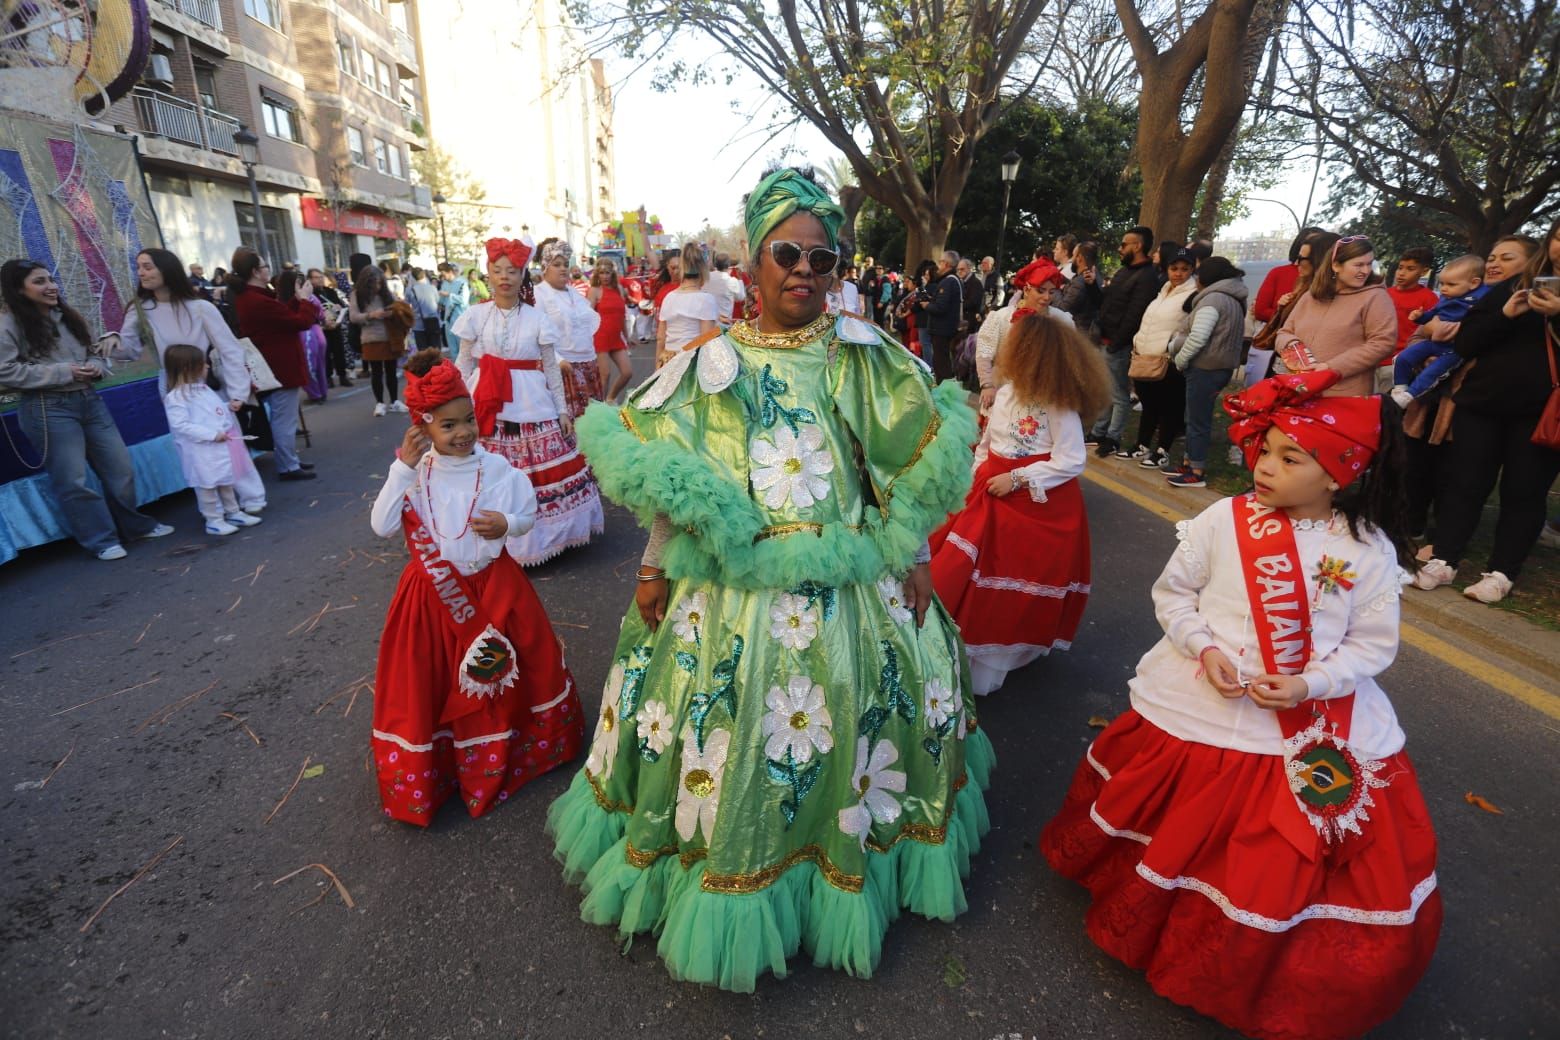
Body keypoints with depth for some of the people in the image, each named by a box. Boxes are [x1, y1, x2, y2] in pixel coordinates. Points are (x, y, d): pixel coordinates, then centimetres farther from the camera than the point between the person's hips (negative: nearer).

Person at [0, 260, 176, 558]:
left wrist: (95, 366, -3)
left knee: (120, 468, 10)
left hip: (87, 399, 6)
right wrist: (63, 372, -17)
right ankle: (101, 539, 7)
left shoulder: (68, 315, 12)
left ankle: (134, 525, 26)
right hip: (47, 408, -6)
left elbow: (93, 351, 21)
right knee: (72, 479, -2)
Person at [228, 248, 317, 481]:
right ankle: (288, 467, 5)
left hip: (274, 366, 11)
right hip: (281, 367, -11)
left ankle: (290, 460, 29)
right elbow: (302, 322, -19)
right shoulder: (260, 302, -24)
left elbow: (284, 314, 11)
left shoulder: (247, 297, 9)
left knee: (283, 417, 19)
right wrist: (305, 299, -5)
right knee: (285, 419, -2)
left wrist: (297, 300, 5)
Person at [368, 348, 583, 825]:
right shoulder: (414, 473, -10)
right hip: (433, 594, 0)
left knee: (500, 673, 14)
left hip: (493, 586, 1)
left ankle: (498, 755, 41)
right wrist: (402, 467, -22)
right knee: (428, 683, 9)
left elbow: (528, 515, 0)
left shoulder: (496, 468, -10)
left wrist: (506, 524, -22)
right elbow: (382, 526, -19)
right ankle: (425, 772, 34)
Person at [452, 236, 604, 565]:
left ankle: (539, 536, 18)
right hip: (486, 407, 0)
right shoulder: (475, 316, 4)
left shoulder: (537, 319, 3)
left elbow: (551, 368, 6)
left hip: (531, 407, 0)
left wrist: (562, 411, 4)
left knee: (539, 472, 1)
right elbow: (463, 365, 8)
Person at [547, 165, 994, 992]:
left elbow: (912, 467, 5)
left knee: (849, 733, 13)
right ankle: (732, 874, 36)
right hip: (733, 594, 0)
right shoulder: (710, 364, 1)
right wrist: (656, 565, 2)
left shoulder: (865, 357, 1)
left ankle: (853, 860, 43)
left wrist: (913, 557, 3)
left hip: (853, 589, 1)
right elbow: (668, 481, 4)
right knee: (730, 743, 8)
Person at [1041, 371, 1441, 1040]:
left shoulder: (1371, 550, -6)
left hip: (1321, 721, 1)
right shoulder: (1223, 520, -9)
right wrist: (1205, 648, -15)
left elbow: (1375, 643, -1)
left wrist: (1311, 683, -17)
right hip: (1207, 705, -1)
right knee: (1186, 831, 10)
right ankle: (1152, 920, 38)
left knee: (1291, 861, 11)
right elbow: (1171, 592, 0)